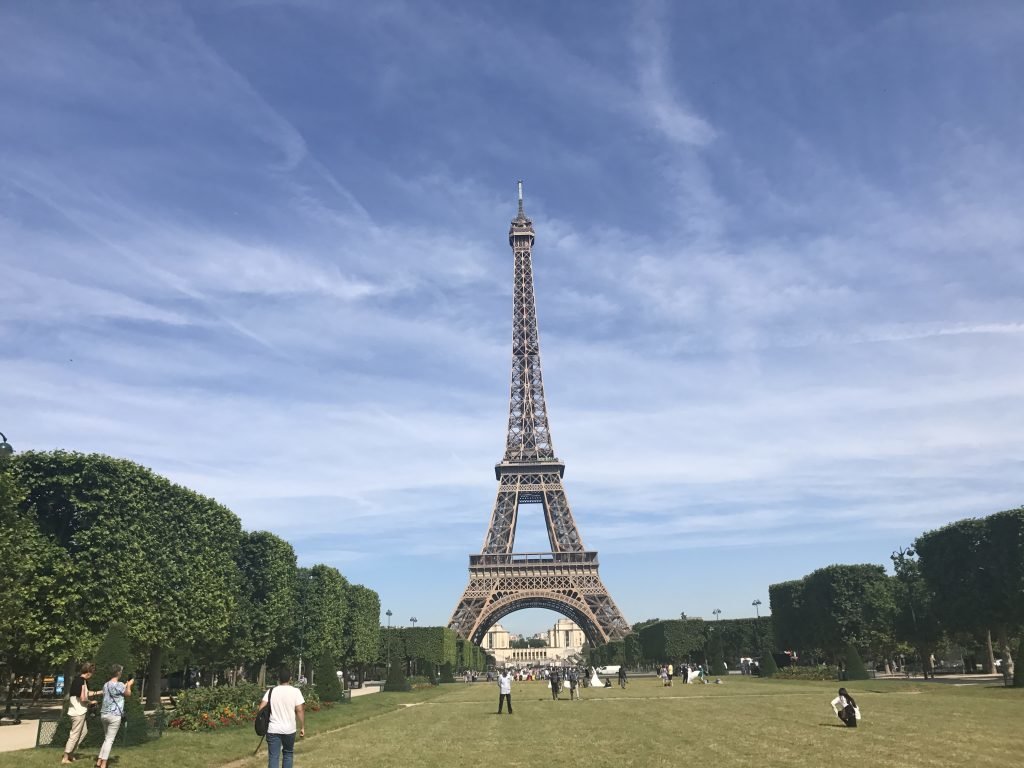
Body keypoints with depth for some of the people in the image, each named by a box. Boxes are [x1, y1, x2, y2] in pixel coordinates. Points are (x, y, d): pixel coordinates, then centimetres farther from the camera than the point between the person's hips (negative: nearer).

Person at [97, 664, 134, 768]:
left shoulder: (106, 685, 10)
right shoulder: (119, 685, -14)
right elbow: (128, 694, 3)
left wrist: (125, 686, 30)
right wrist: (129, 685, 20)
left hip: (104, 714, 8)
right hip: (114, 715, -8)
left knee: (106, 739, 18)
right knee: (109, 740, -5)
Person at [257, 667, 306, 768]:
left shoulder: (271, 691, -1)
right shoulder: (295, 691, -6)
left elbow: (261, 708, -6)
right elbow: (300, 710, -9)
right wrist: (302, 727, -2)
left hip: (273, 729, 0)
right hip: (289, 729, 0)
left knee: (273, 757, 2)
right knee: (288, 754, 20)